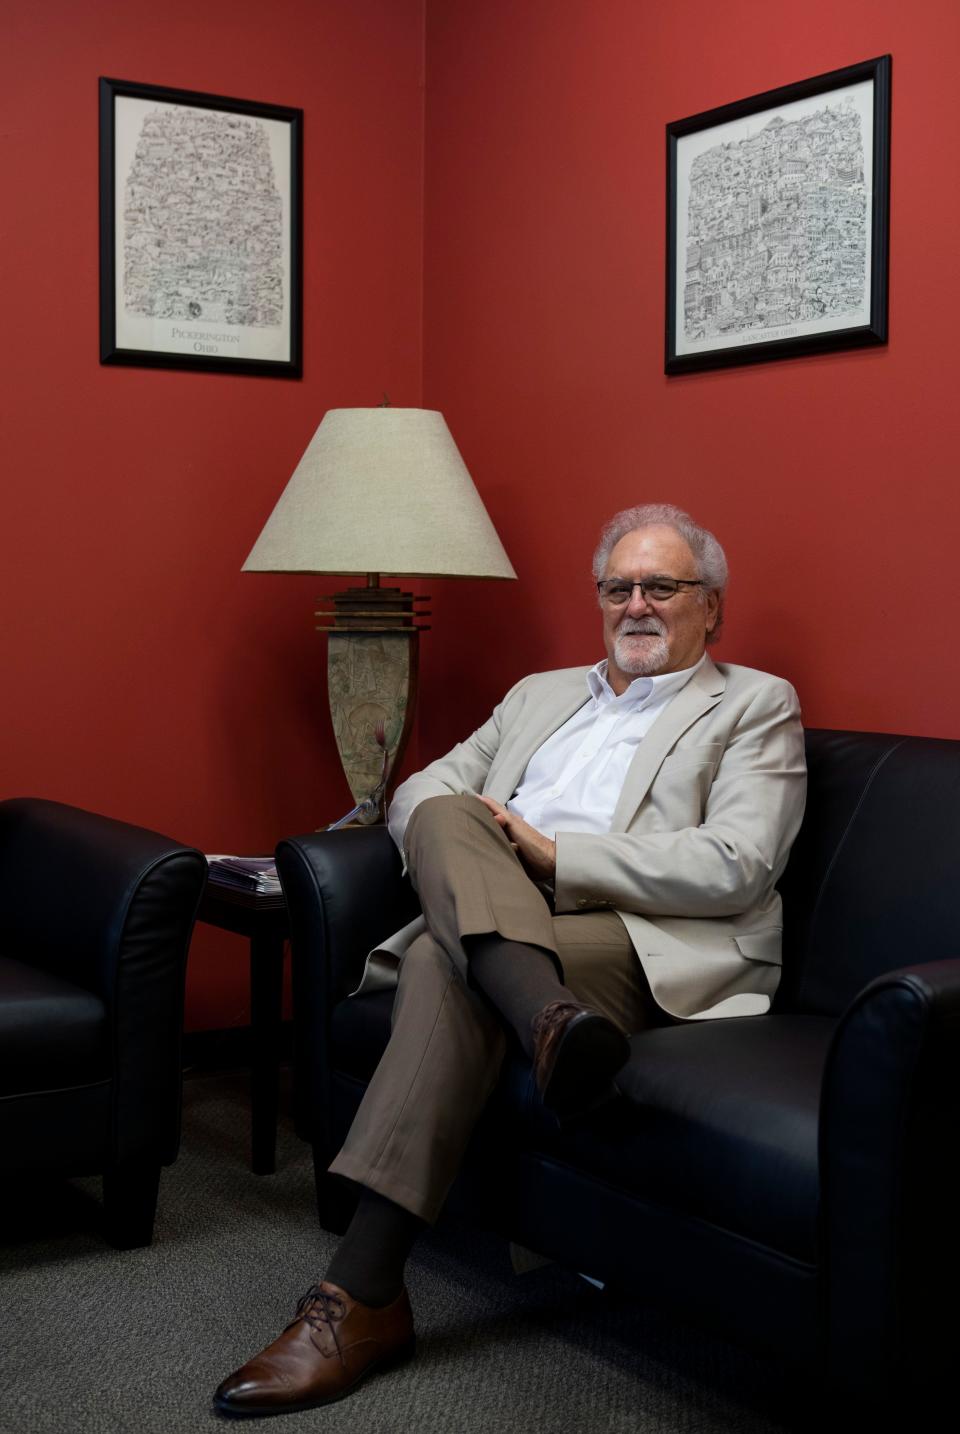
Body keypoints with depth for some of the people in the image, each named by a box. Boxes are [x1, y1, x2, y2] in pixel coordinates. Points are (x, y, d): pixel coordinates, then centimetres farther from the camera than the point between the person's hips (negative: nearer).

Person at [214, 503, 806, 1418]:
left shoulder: (756, 707, 10)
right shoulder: (540, 694, 28)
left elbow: (733, 867, -7)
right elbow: (416, 792, 22)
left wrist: (552, 853, -12)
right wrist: (456, 842, -4)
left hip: (657, 946, -5)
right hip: (495, 927, 5)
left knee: (445, 962, -31)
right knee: (447, 813, -25)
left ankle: (364, 1292, -33)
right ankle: (552, 1021, -46)